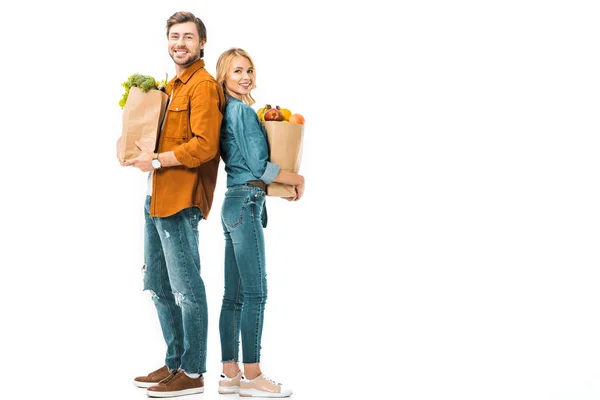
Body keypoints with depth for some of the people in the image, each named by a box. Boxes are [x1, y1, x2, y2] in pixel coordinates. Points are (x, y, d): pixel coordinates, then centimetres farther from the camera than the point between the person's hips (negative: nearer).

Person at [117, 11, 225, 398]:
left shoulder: (203, 86, -9)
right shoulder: (172, 86, 20)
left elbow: (204, 146, -19)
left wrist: (157, 160, -15)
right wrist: (142, 155, 10)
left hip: (180, 200, -10)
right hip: (157, 197, 10)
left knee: (186, 288, -4)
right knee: (160, 288, 15)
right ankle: (174, 364, 26)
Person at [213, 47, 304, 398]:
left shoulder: (230, 110, 18)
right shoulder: (243, 110, -10)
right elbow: (259, 167, -14)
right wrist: (298, 179, -1)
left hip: (236, 204, 10)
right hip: (246, 204, -10)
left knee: (235, 294, 9)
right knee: (255, 293, -7)